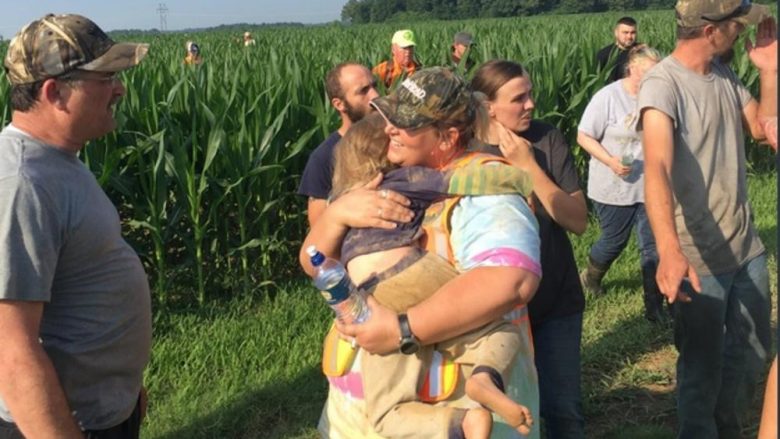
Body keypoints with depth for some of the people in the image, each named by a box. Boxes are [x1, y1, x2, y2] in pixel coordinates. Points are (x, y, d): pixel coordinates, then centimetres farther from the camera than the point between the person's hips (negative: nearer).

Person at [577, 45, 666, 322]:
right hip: (614, 189, -3)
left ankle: (654, 307, 11)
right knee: (615, 241, 13)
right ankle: (590, 277, 44)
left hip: (649, 187, 3)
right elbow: (584, 137, -10)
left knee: (653, 245, 1)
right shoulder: (608, 97, -13)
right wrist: (610, 160, -22)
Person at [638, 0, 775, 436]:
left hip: (747, 246, 8)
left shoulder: (723, 73, 3)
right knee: (704, 366, 8)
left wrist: (770, 72, -4)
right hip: (700, 256, -8)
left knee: (752, 355, 23)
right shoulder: (663, 83, -22)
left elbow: (764, 128, 13)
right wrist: (669, 250, -52)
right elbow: (657, 168, -37)